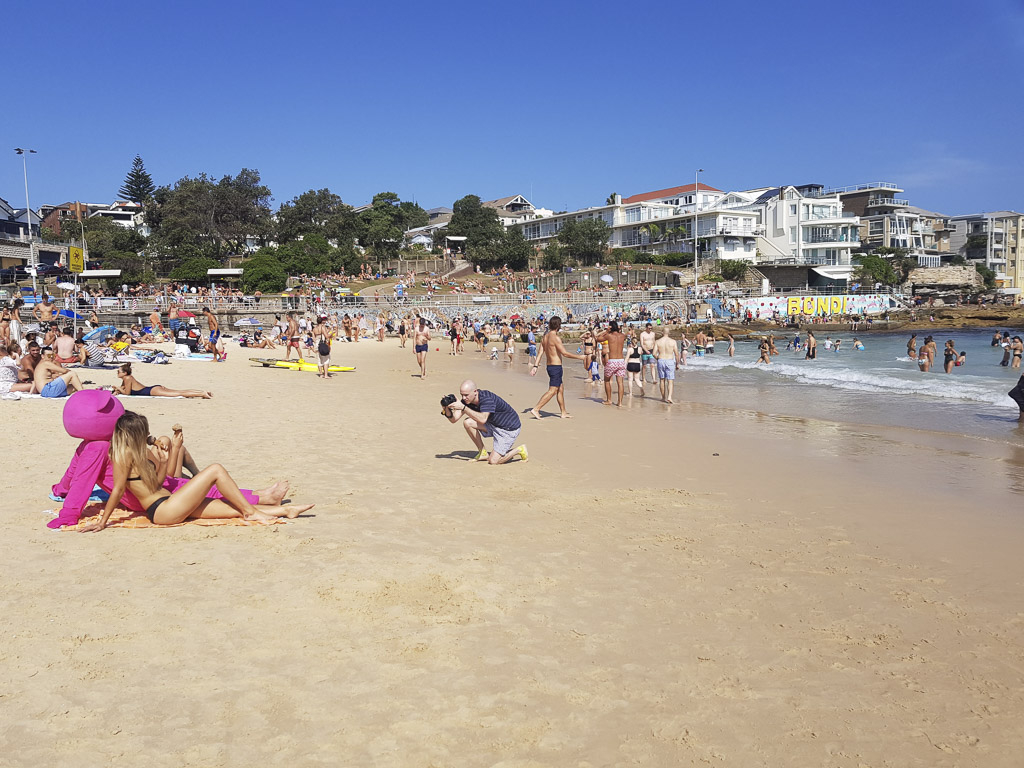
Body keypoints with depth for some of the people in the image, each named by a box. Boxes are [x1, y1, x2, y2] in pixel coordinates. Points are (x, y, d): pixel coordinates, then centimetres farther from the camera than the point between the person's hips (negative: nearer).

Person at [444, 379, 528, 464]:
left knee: (493, 461, -15)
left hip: (510, 428, -8)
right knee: (468, 423, -11)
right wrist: (447, 410, -33)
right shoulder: (467, 399, -8)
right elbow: (454, 419, -12)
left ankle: (519, 450, 11)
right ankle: (483, 453, 6)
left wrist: (463, 407, -46)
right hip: (493, 424, 8)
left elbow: (482, 419, -45)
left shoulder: (487, 398, -30)